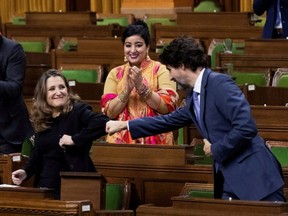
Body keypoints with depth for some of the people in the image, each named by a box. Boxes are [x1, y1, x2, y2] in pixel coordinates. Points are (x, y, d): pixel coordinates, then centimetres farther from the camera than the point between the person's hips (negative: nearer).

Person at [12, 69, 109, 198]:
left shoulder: (77, 111, -6)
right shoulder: (42, 120, 13)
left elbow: (103, 122, -25)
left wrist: (75, 139, -23)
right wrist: (26, 171, 5)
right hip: (44, 186, 6)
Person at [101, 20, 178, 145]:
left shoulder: (161, 70, 1)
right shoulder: (115, 74, 8)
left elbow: (168, 107, -10)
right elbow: (109, 112, -1)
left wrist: (141, 87, -16)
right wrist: (127, 89, -14)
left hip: (156, 140, -2)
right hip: (121, 140, 2)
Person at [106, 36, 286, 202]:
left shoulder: (220, 84, -13)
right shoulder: (194, 96, 15)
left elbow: (246, 127, -22)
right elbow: (169, 120, 30)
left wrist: (215, 149, -10)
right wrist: (124, 125, 33)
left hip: (254, 174, -9)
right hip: (229, 180, 9)